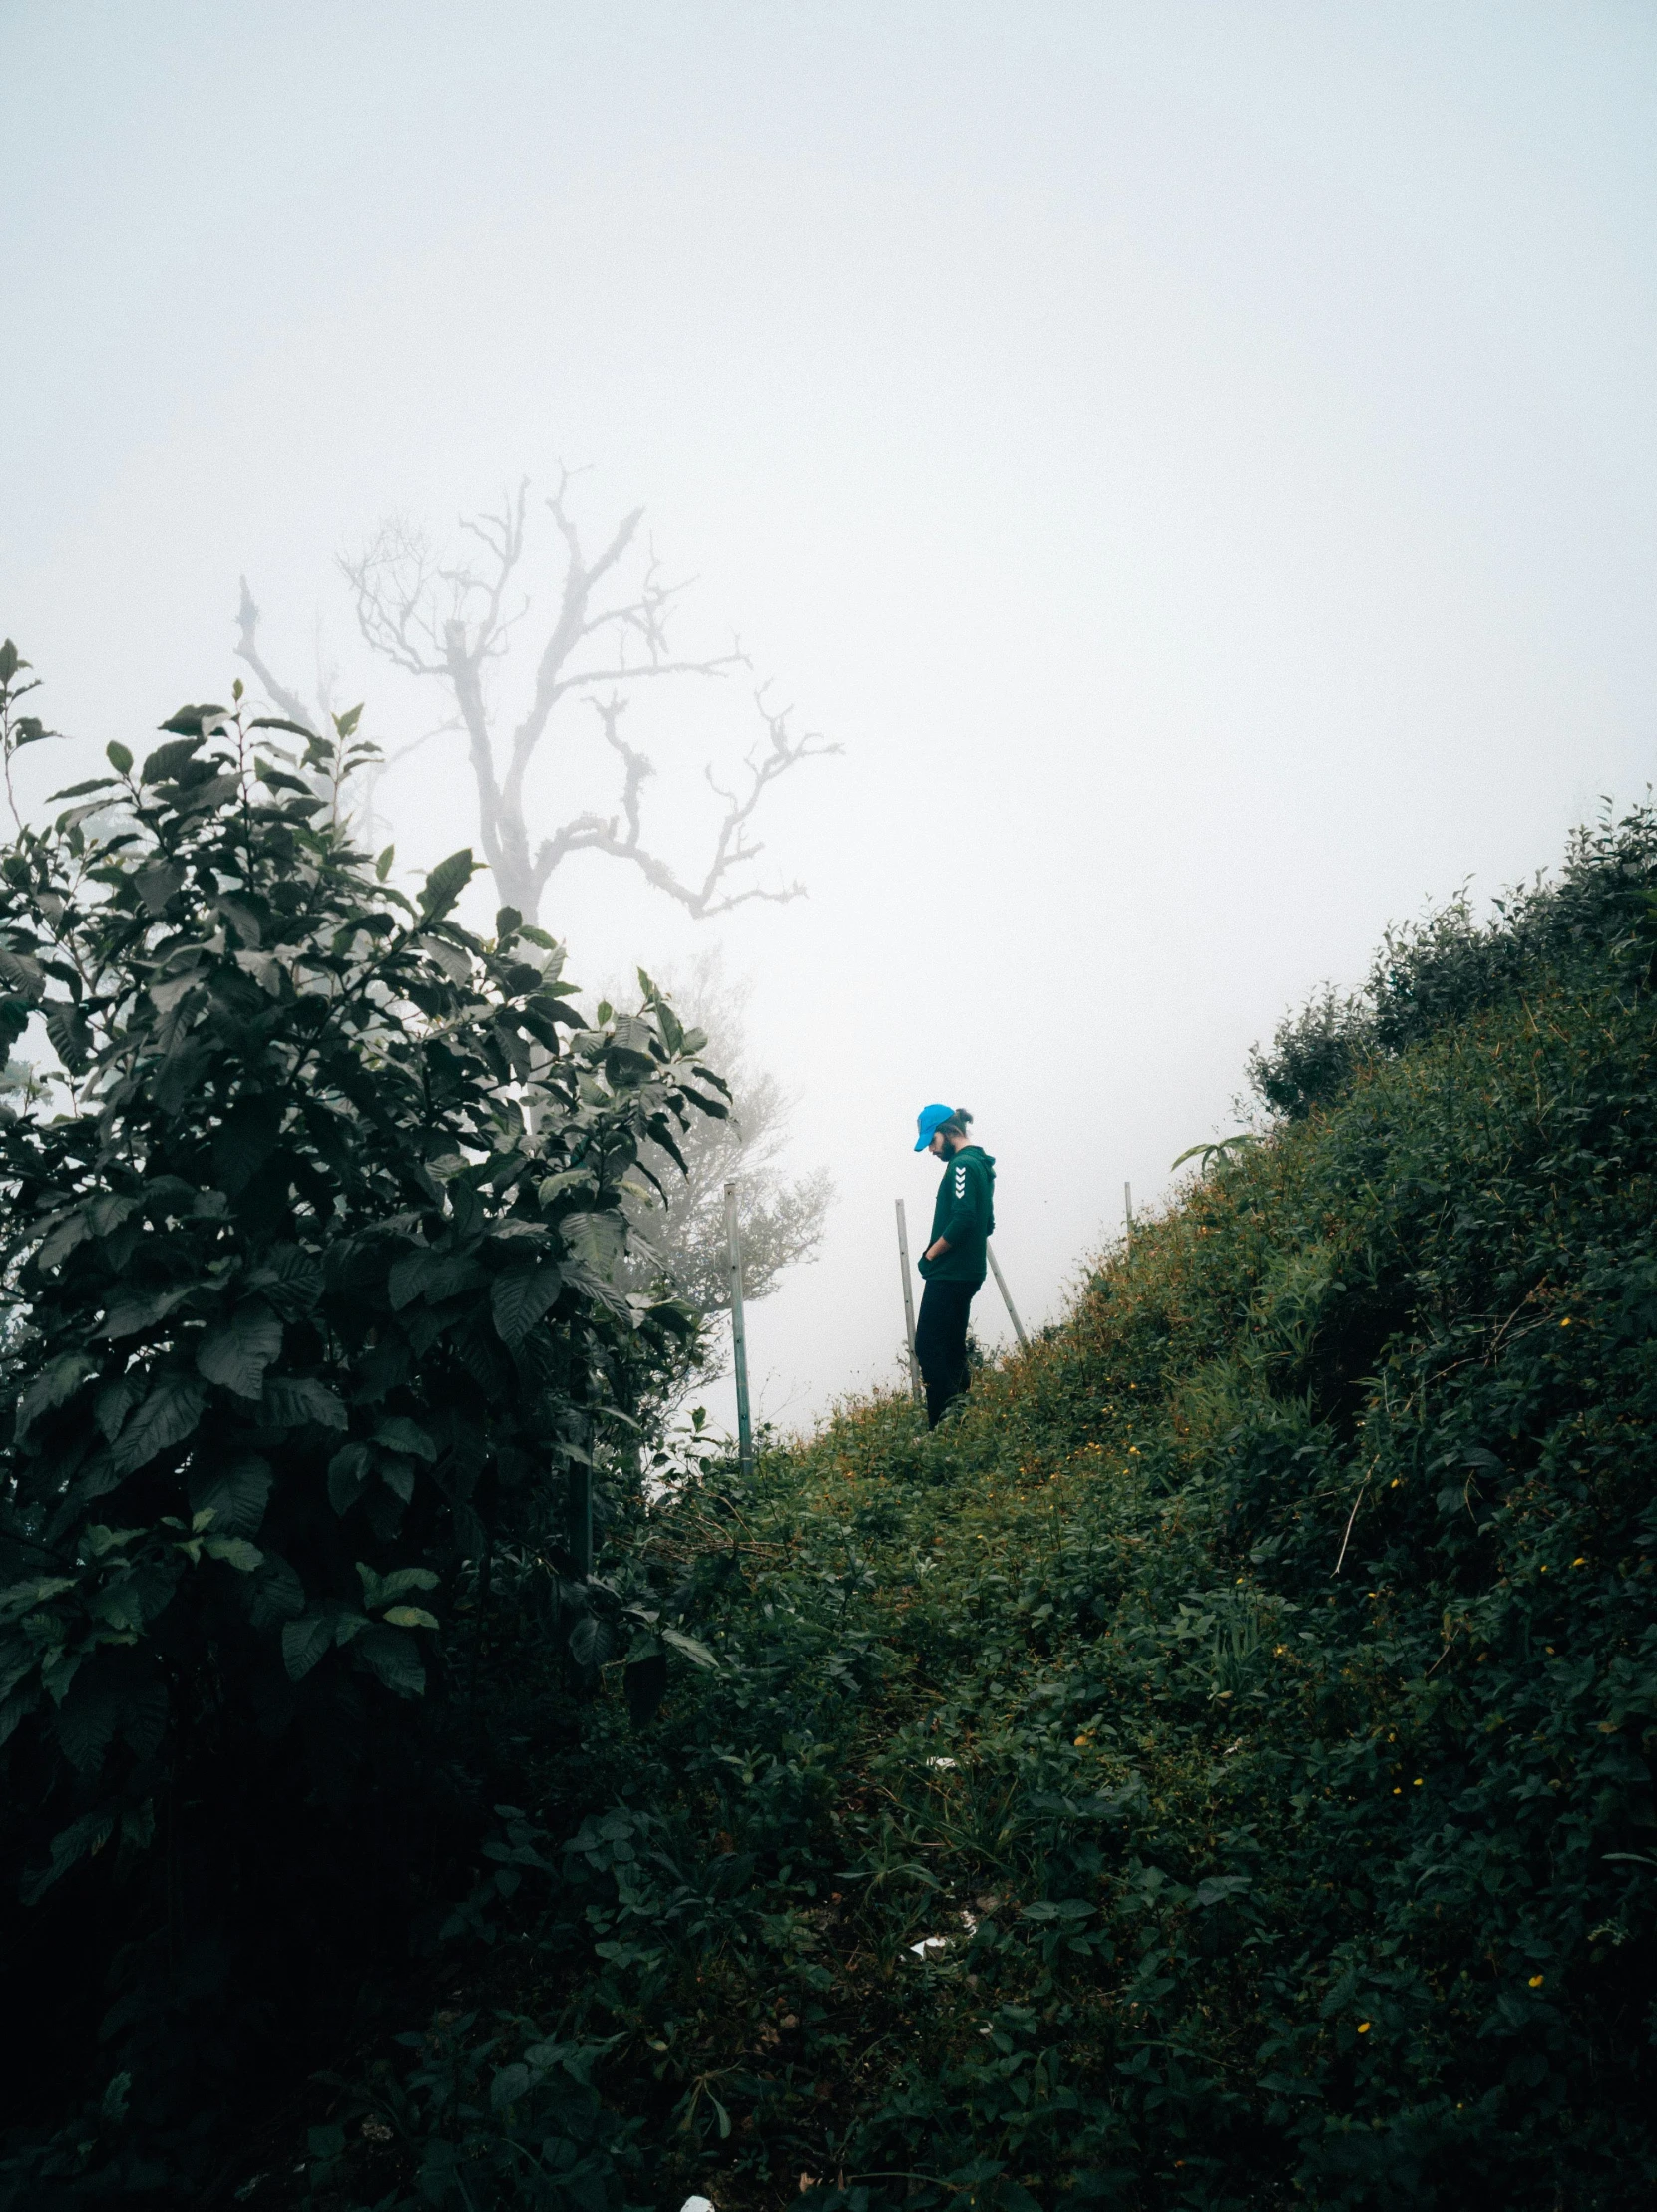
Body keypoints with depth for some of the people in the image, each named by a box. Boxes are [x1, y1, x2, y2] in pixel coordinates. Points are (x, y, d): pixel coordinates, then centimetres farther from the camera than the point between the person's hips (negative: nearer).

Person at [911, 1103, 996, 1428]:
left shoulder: (962, 1164, -15)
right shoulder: (981, 1164, 16)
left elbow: (962, 1219, -26)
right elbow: (986, 1223, 21)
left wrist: (930, 1254, -14)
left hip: (948, 1276, -10)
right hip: (966, 1273, 10)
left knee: (929, 1348, -8)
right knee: (951, 1348, 15)